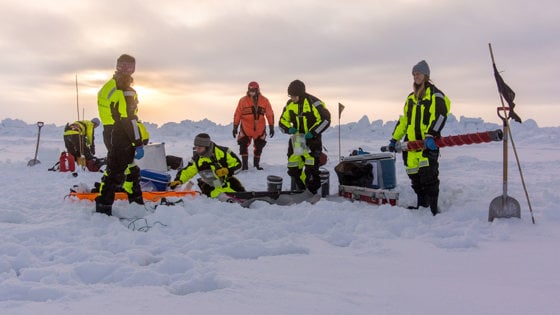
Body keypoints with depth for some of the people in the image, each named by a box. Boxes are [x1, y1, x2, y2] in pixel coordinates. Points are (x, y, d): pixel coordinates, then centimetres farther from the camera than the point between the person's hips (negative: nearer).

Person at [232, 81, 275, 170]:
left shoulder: (264, 101, -3)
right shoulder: (243, 100, -6)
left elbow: (270, 114, 2)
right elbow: (237, 114, -1)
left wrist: (271, 128, 2)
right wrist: (235, 128, -2)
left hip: (260, 129, 2)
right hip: (246, 128, -1)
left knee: (259, 146, 12)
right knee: (243, 145, -8)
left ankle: (256, 163, 31)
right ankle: (245, 165, 3)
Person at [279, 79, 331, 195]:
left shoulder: (313, 102, -14)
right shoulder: (290, 104, 4)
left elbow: (325, 119, -15)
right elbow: (283, 121, 13)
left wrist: (313, 132, -21)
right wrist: (289, 128, -9)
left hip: (312, 139, -6)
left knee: (311, 168, -13)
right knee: (293, 168, 3)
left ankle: (312, 193, -3)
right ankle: (300, 189, 20)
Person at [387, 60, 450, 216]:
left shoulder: (434, 93, -2)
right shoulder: (411, 97, 21)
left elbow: (439, 115, -16)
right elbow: (404, 120, 26)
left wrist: (430, 134, -29)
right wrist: (394, 138, 22)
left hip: (428, 143, -7)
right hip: (412, 142, 7)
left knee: (428, 175, -13)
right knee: (414, 175, 9)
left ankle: (433, 208, -8)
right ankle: (421, 204, 22)